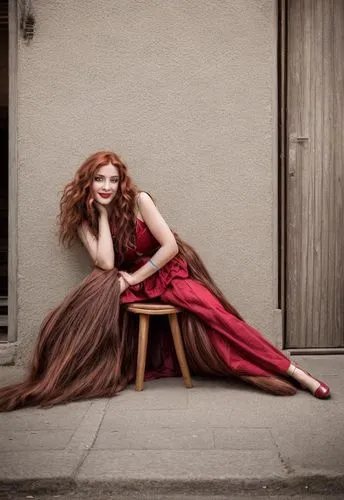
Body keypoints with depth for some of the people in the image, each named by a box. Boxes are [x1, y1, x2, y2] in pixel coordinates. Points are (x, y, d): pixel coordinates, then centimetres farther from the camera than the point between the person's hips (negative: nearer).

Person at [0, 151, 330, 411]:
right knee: (84, 314, -24)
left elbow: (170, 245, -15)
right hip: (129, 283, 4)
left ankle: (291, 371, -21)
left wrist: (134, 278, -14)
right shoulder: (84, 220, -1)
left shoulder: (138, 201, -11)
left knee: (213, 314, -24)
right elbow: (106, 264, -16)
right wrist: (101, 213, -14)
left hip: (169, 272, -3)